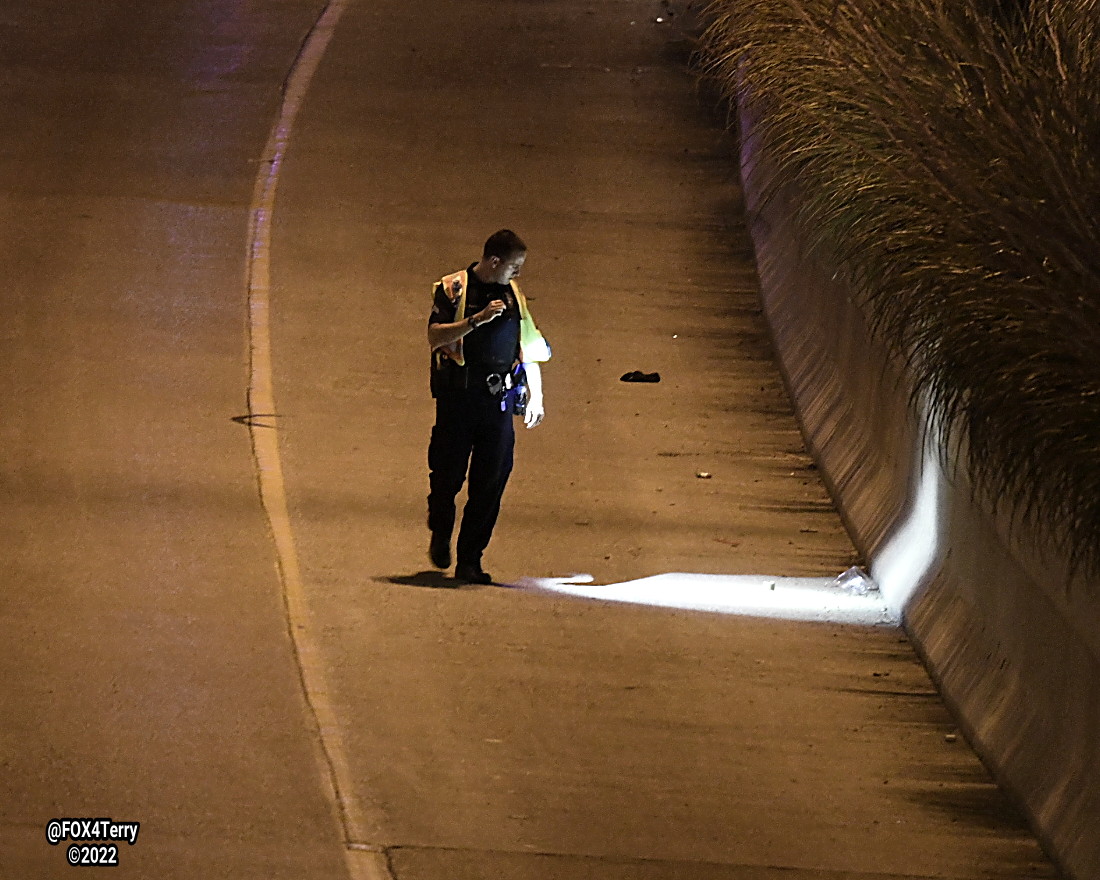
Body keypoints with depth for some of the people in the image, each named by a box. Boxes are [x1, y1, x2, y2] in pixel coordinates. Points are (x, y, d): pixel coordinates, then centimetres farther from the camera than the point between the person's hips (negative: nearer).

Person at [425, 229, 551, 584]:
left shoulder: (513, 294, 13)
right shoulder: (453, 289, -2)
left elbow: (529, 347, 20)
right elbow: (435, 336, -13)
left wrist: (535, 396, 15)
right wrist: (476, 320, -23)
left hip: (498, 399, 4)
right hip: (457, 396, -4)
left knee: (490, 482, -2)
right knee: (448, 474, 1)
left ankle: (470, 559, 3)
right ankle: (440, 534, 30)